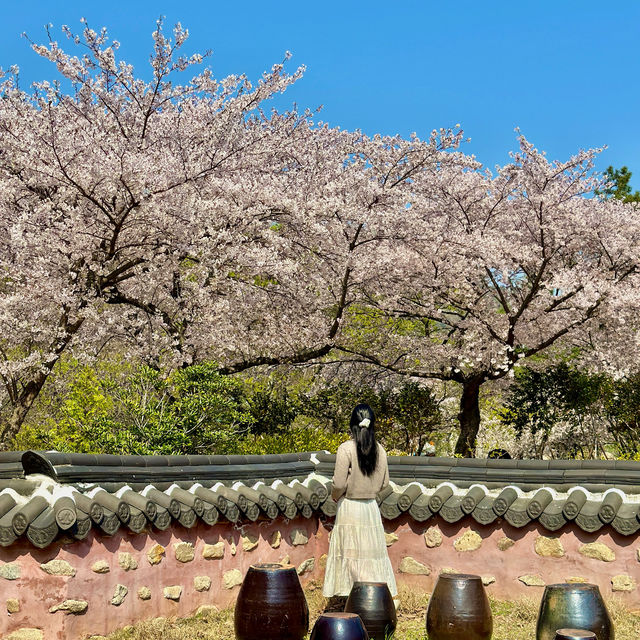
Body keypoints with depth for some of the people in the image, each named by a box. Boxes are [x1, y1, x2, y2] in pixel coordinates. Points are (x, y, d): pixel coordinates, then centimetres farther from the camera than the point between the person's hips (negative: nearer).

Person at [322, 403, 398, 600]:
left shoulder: (346, 449, -13)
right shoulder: (379, 450, 1)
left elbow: (339, 484, -15)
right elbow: (384, 482, 7)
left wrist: (335, 495, 5)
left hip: (350, 507, -4)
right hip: (371, 507, 4)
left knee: (350, 554, 3)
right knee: (372, 552, 11)